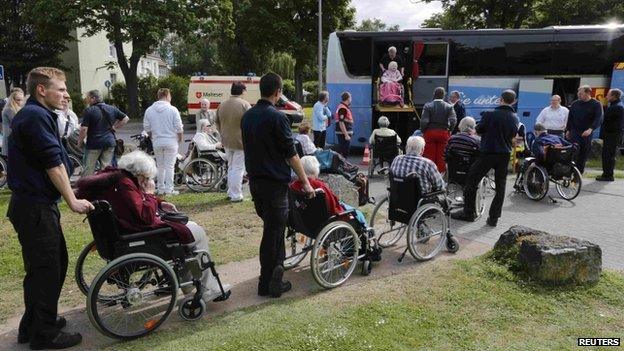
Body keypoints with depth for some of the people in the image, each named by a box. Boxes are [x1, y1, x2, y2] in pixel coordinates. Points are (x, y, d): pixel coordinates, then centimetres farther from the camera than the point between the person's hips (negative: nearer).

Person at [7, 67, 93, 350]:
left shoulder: (34, 114, 17)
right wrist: (73, 202, -13)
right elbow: (53, 164, -19)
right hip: (35, 207, -10)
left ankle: (33, 325, 33)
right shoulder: (35, 116, -16)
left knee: (55, 262, 19)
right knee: (46, 268, 0)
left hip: (36, 205, 10)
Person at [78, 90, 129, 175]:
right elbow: (126, 118, 14)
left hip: (94, 143, -4)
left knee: (89, 169, 3)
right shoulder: (112, 109, 7)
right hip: (110, 142, 5)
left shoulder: (89, 111, -9)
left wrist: (80, 142, 0)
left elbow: (84, 129, -12)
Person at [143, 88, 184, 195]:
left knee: (160, 166, 14)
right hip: (171, 142, -4)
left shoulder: (149, 110, 2)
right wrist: (180, 138, 7)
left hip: (157, 142, 4)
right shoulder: (172, 109, -9)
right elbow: (179, 128, -9)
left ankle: (161, 188, 19)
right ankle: (169, 189, 2)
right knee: (169, 166, 1)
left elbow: (147, 128, 6)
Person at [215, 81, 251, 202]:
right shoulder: (244, 104, -14)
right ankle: (236, 196, 3)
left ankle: (230, 192, 28)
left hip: (227, 141, 6)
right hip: (241, 142, -6)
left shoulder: (222, 105, 5)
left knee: (230, 167, 20)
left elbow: (216, 122, 13)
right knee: (238, 169, 0)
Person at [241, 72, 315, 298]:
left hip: (254, 180, 8)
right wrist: (305, 181, -7)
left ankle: (276, 269, 27)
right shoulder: (277, 117, -15)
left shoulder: (247, 116, 8)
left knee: (272, 227, 20)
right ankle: (267, 284, 11)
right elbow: (291, 154, -14)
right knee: (273, 231, 2)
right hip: (275, 182, -7)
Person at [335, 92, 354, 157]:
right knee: (344, 152, -6)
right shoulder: (343, 108, -18)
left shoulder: (344, 107, 14)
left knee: (341, 151, 17)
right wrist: (346, 135, -25)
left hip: (346, 132, 10)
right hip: (343, 133, -10)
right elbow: (341, 122, -24)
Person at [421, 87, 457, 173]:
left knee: (429, 156, 5)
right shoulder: (449, 106, 0)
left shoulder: (428, 105, -4)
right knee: (441, 157, 6)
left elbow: (424, 121, -11)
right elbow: (453, 120, -9)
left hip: (430, 132, -1)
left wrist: (423, 130, 2)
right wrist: (449, 130, 3)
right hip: (444, 133, 1)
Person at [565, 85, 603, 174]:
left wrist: (590, 129, -25)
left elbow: (598, 119, -11)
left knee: (584, 154, 5)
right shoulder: (575, 104, 8)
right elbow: (570, 118, 16)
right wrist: (568, 130, 11)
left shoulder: (596, 104, -1)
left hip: (587, 134, -1)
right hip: (574, 133, 1)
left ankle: (579, 172, 13)